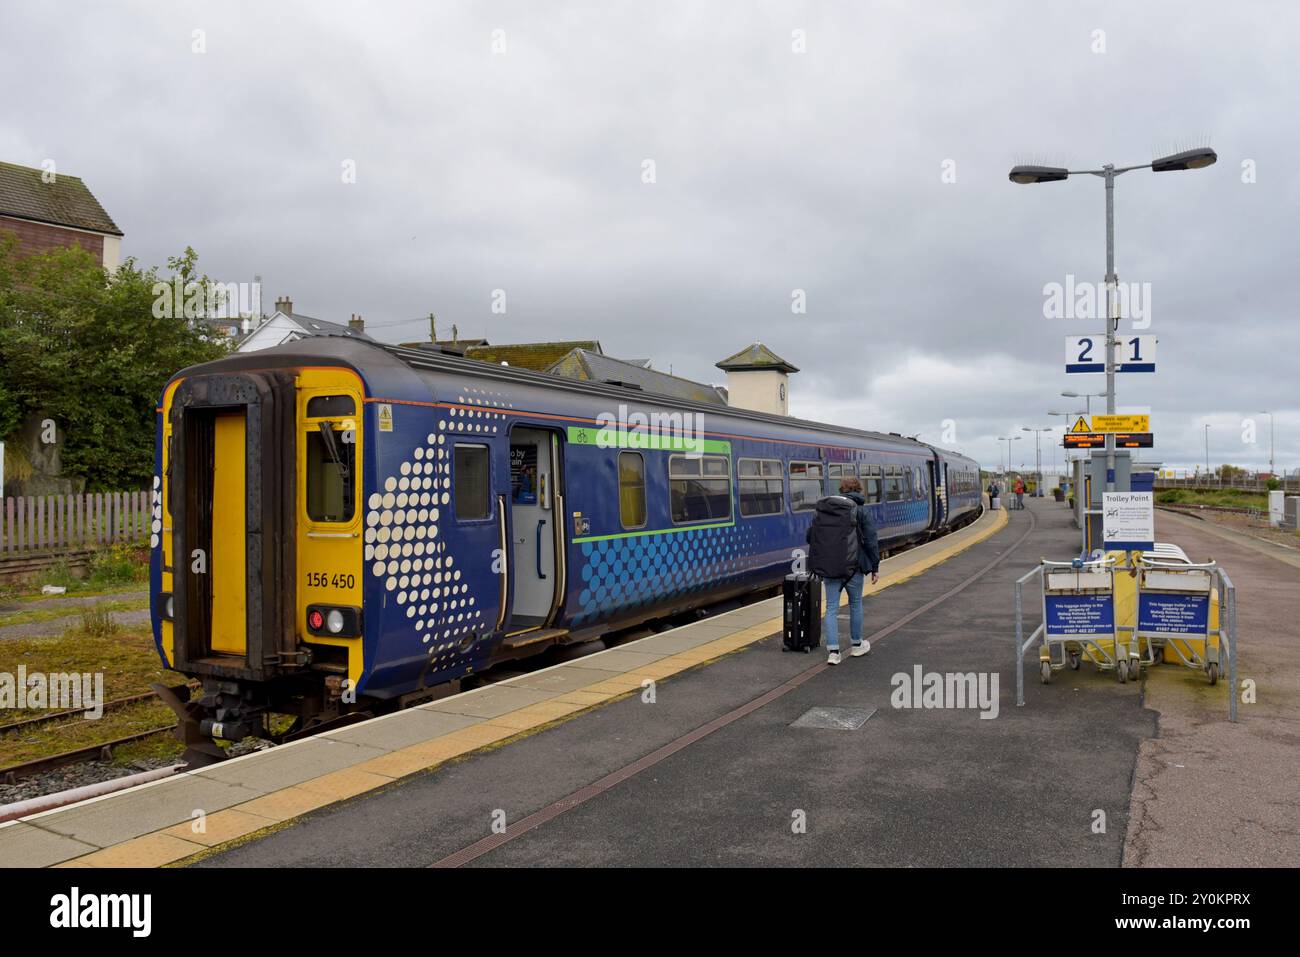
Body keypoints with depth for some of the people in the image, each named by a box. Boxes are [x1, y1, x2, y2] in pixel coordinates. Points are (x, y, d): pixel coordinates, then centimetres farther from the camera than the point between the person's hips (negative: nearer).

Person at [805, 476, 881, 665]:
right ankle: (857, 645, 30)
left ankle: (832, 651, 0)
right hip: (852, 566, -3)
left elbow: (810, 536, 12)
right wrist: (875, 567, 1)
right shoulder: (860, 510, -5)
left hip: (828, 567, 3)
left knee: (831, 607, 6)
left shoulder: (822, 509, 8)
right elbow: (871, 541, -7)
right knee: (855, 604, 16)